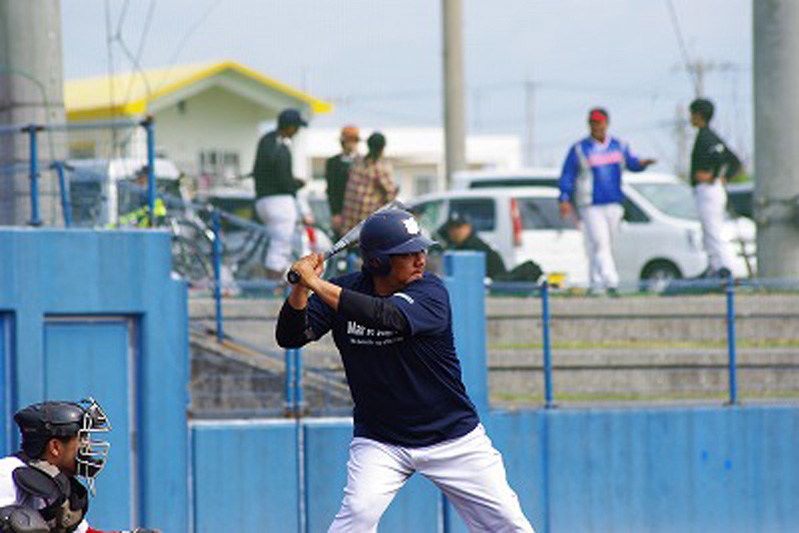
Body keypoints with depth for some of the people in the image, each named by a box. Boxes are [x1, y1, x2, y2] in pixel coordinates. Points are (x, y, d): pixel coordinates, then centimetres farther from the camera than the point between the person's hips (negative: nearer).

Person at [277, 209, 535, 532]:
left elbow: (387, 316, -34)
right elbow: (290, 337, -10)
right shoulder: (345, 290, -5)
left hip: (453, 438, -1)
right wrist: (300, 288, -28)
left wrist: (317, 285, -36)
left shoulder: (431, 292, -16)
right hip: (379, 441, 1)